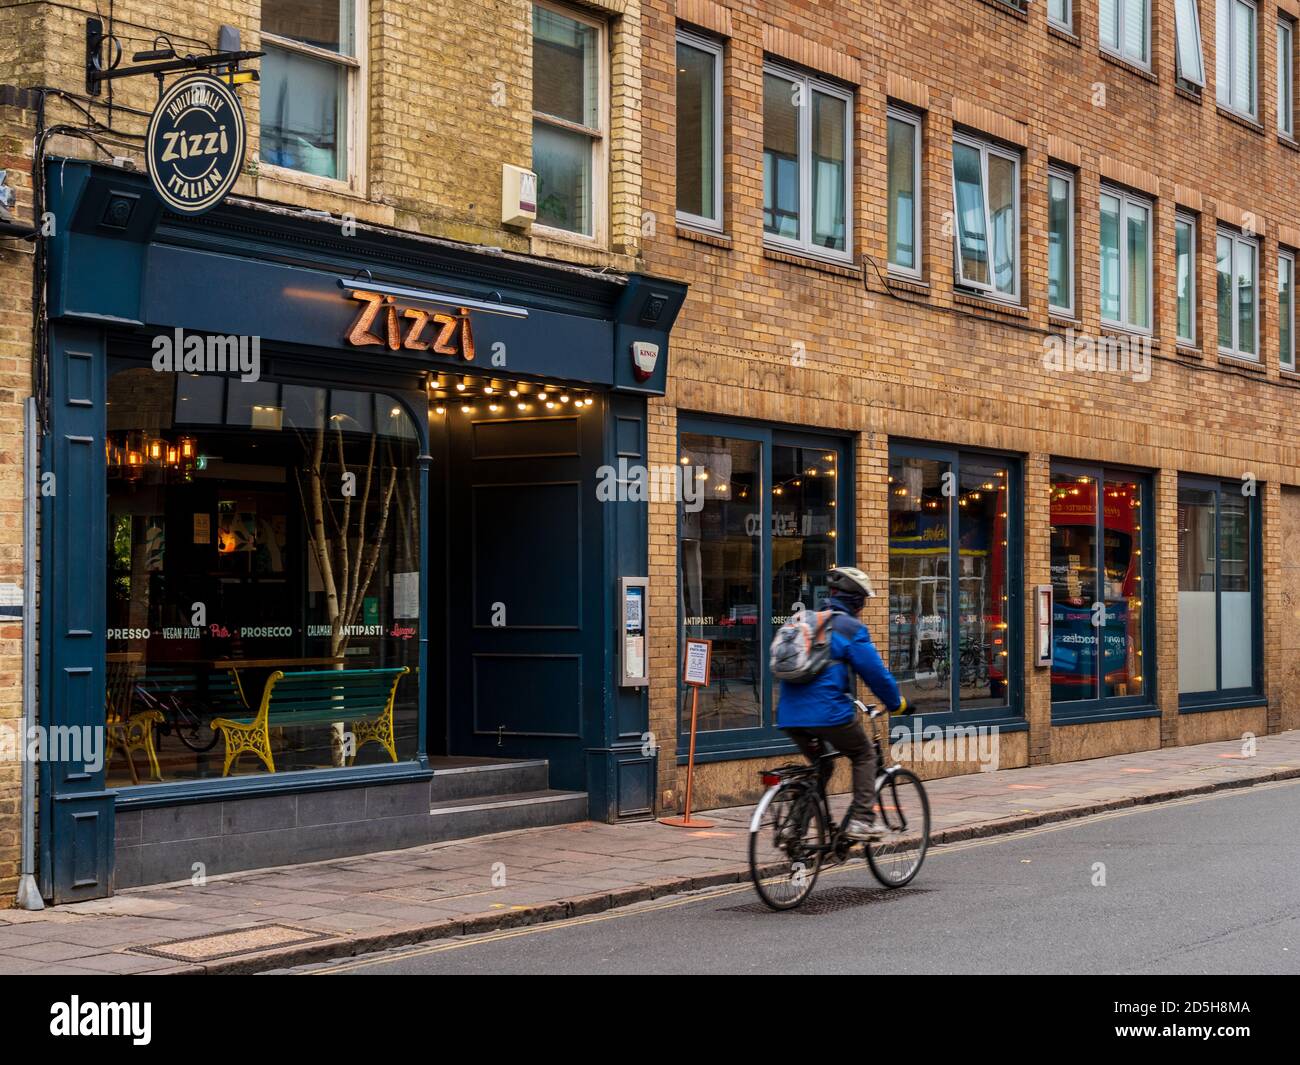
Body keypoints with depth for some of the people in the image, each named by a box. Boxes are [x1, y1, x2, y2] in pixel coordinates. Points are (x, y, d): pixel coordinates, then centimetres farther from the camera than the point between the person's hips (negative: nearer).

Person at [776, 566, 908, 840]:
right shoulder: (850, 628, -3)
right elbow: (875, 672, -2)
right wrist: (897, 703, 13)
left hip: (789, 715, 7)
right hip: (828, 712, -6)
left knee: (818, 765, 26)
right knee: (865, 756, 14)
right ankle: (861, 820, 4)